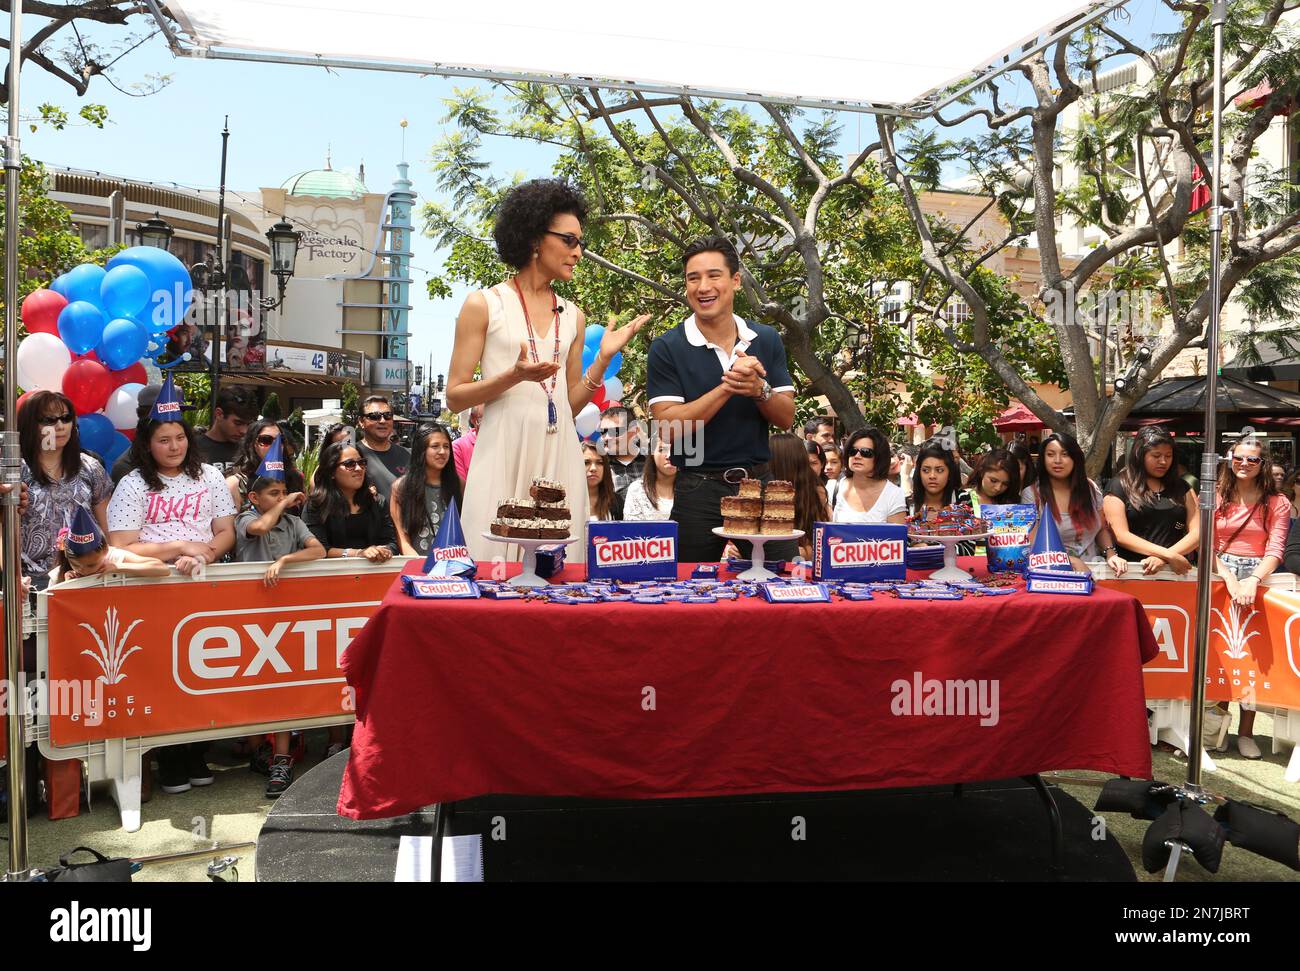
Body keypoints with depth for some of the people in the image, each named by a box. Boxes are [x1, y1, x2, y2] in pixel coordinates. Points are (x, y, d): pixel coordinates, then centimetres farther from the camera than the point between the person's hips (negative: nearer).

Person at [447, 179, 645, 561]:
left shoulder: (573, 317, 13)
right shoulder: (484, 305, 0)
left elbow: (570, 404, 14)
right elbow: (455, 397, -2)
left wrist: (604, 358, 1)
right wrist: (515, 376, -16)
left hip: (559, 455, 4)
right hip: (504, 452, -4)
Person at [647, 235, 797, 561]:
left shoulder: (766, 339, 6)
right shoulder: (667, 348, -6)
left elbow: (786, 418, 4)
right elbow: (670, 427, -15)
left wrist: (758, 389, -16)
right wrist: (727, 386, -22)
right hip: (698, 490, -3)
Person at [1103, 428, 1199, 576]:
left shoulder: (1181, 487, 15)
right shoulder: (1119, 486, 4)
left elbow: (1197, 532, 7)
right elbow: (1121, 536, -4)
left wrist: (1164, 558, -9)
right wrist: (1169, 555, -11)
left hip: (1176, 570, 2)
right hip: (1132, 569, -2)